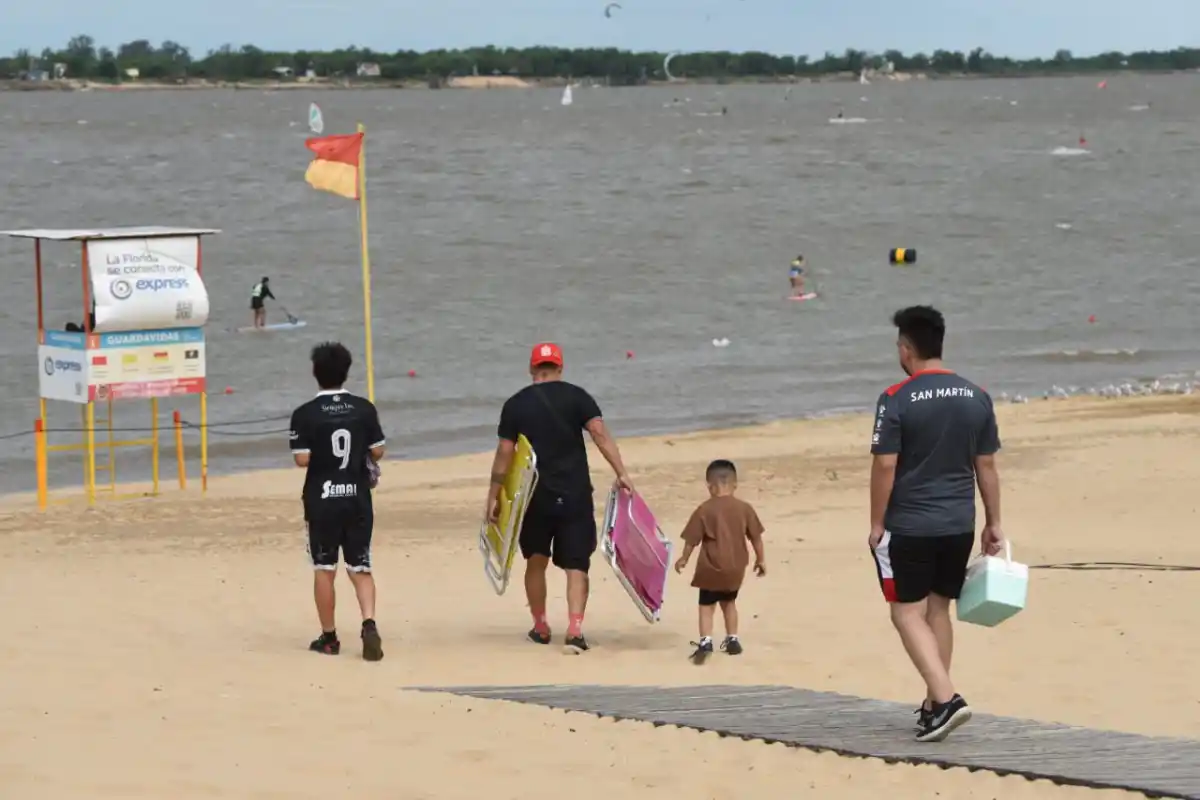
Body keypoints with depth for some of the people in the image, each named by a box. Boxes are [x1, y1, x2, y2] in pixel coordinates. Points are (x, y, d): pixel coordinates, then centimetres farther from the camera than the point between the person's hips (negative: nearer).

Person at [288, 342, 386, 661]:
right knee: (360, 568, 7)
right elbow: (378, 451, 0)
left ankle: (328, 637, 14)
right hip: (357, 498, 2)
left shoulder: (305, 415, -10)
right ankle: (369, 623, -15)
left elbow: (302, 459, -13)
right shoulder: (364, 409, -2)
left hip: (322, 500, -2)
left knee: (324, 569, 9)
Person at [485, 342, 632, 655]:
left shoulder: (516, 405, 0)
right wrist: (621, 474, -14)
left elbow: (504, 454, -1)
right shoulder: (576, 397, -2)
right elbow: (599, 433, -13)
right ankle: (575, 631, -14)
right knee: (576, 566, 1)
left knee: (536, 562, 20)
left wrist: (493, 497, 5)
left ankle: (540, 627, 28)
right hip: (575, 496, -1)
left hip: (536, 496, 1)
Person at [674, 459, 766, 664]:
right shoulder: (744, 508, -2)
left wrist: (684, 559, 11)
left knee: (707, 605, 2)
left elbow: (692, 539, -5)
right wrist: (760, 559, 17)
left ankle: (705, 641, -15)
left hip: (711, 568, -4)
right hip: (735, 568, 4)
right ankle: (732, 639, 28)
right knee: (728, 602, 23)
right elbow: (756, 536, 4)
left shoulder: (704, 510, -10)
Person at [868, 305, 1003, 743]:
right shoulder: (976, 398, 3)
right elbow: (986, 466, 7)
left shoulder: (897, 400, -12)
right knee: (938, 609, 17)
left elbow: (885, 466, -13)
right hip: (959, 525, 5)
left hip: (909, 526, -5)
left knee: (908, 612, 1)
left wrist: (876, 524, -4)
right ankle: (934, 704, 22)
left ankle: (945, 698, -14)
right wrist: (993, 523, 14)